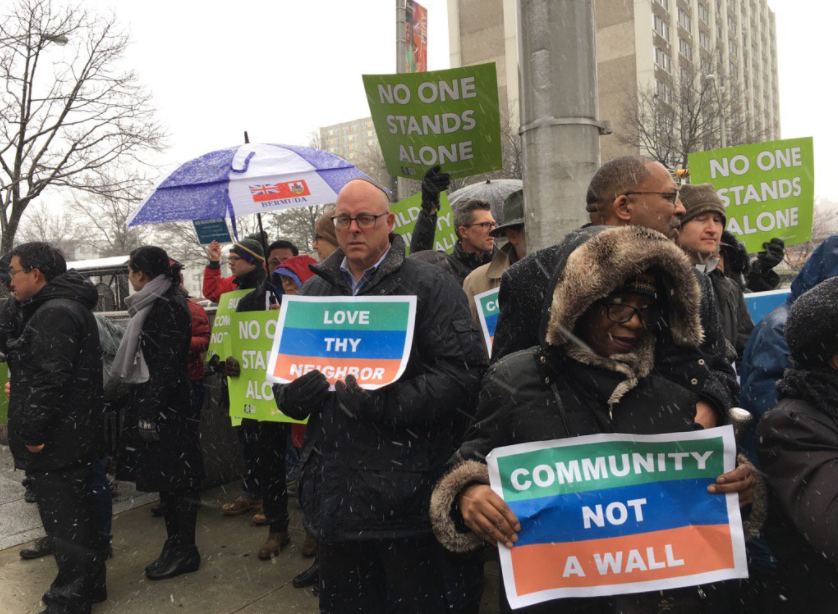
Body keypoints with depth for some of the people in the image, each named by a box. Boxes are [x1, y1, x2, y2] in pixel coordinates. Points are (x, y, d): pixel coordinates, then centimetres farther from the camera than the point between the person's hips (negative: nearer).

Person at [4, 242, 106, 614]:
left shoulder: (54, 314, -18)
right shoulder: (66, 308, 16)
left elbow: (50, 379, -24)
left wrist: (34, 432, -20)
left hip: (55, 443, -11)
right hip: (74, 437, 11)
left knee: (64, 522, -1)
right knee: (79, 515, 19)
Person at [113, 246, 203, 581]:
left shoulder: (168, 306, -15)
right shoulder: (156, 304, 16)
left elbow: (167, 365, -20)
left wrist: (150, 412, -22)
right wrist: (144, 408, 20)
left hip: (167, 406, -10)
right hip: (153, 402, 10)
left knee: (174, 477, -1)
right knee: (166, 475, 15)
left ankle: (184, 551, 11)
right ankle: (176, 544, 26)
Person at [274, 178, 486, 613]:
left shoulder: (431, 287, -4)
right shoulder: (314, 292, 13)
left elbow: (464, 370, -14)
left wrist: (389, 403, -24)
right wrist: (293, 395, -7)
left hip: (405, 493, -5)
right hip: (333, 492, 5)